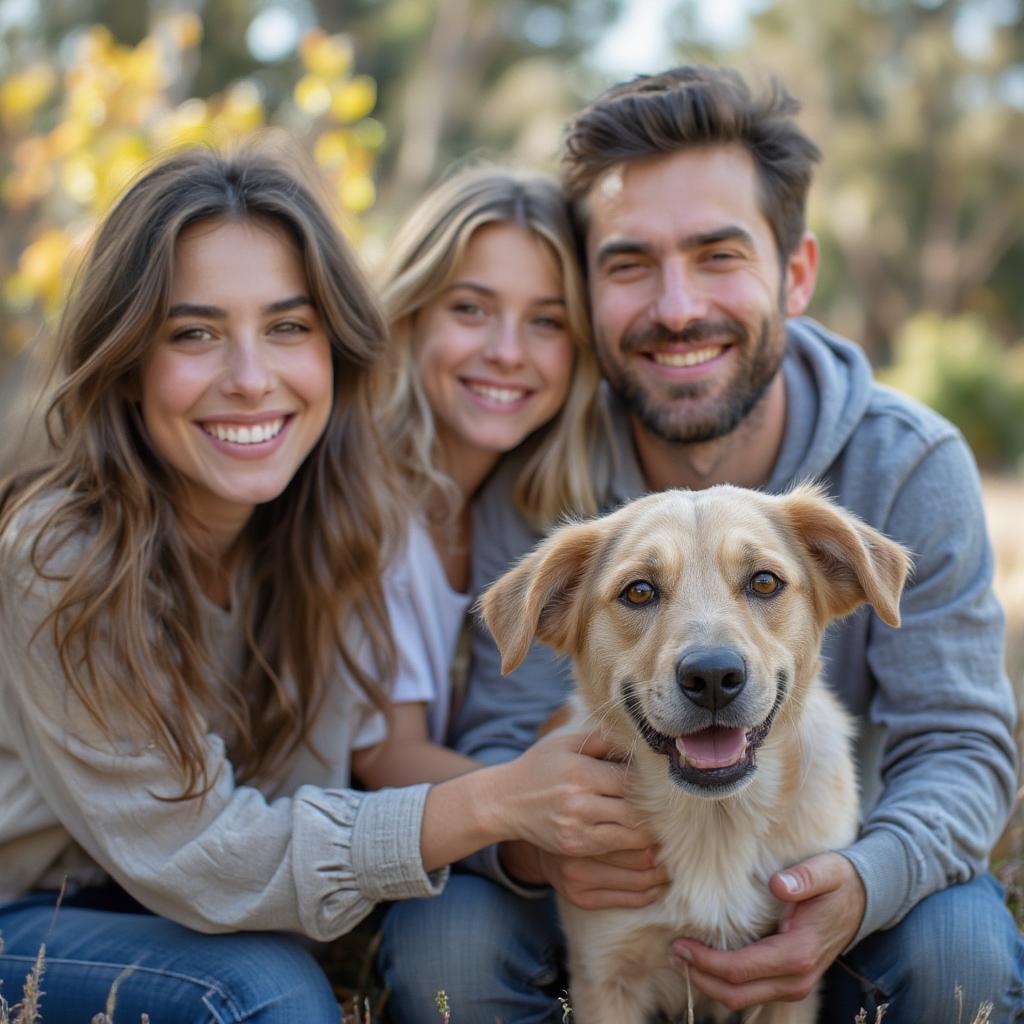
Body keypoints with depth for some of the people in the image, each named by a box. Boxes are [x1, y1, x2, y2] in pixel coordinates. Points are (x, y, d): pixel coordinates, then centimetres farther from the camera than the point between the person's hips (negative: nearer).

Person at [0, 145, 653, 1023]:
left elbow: (369, 759, -11)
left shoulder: (342, 523, -12)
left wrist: (546, 836, -31)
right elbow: (191, 856, -25)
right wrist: (493, 804, -33)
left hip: (149, 902, 5)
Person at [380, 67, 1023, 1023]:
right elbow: (501, 739, -14)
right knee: (444, 938, -29)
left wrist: (864, 883, -39)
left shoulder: (911, 468, -14)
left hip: (813, 899, 1)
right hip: (608, 890, 0)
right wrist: (525, 840, -40)